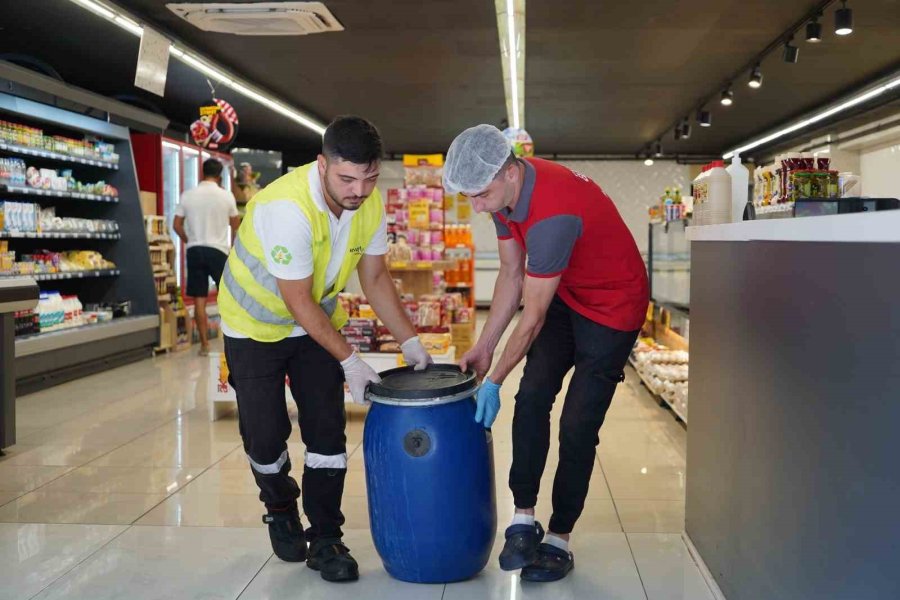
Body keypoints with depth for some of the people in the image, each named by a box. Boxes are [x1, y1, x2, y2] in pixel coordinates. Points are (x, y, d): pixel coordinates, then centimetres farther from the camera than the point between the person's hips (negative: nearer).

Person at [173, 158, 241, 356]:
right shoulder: (226, 195, -3)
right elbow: (235, 225, 9)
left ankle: (204, 344, 6)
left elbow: (177, 225, 3)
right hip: (218, 250, -2)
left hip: (195, 250, 2)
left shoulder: (188, 195, 1)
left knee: (199, 299, 5)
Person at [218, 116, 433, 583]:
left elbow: (375, 277, -3)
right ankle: (281, 511, 30)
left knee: (327, 430, -1)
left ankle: (324, 540, 11)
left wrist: (410, 342, -8)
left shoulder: (369, 203, -15)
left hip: (317, 320, 5)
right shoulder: (288, 207, -34)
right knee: (265, 435, 0)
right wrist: (349, 361, -23)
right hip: (255, 324, -4)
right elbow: (298, 302, -28)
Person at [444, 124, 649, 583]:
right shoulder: (505, 190, -9)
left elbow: (532, 318, -27)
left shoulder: (552, 214, -37)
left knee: (578, 426, -5)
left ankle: (559, 539, 9)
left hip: (613, 306, -7)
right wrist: (484, 346, 1)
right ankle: (524, 518, 2)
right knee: (532, 397, -6)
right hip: (563, 294, 8)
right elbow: (511, 274, 2)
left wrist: (494, 380, -17)